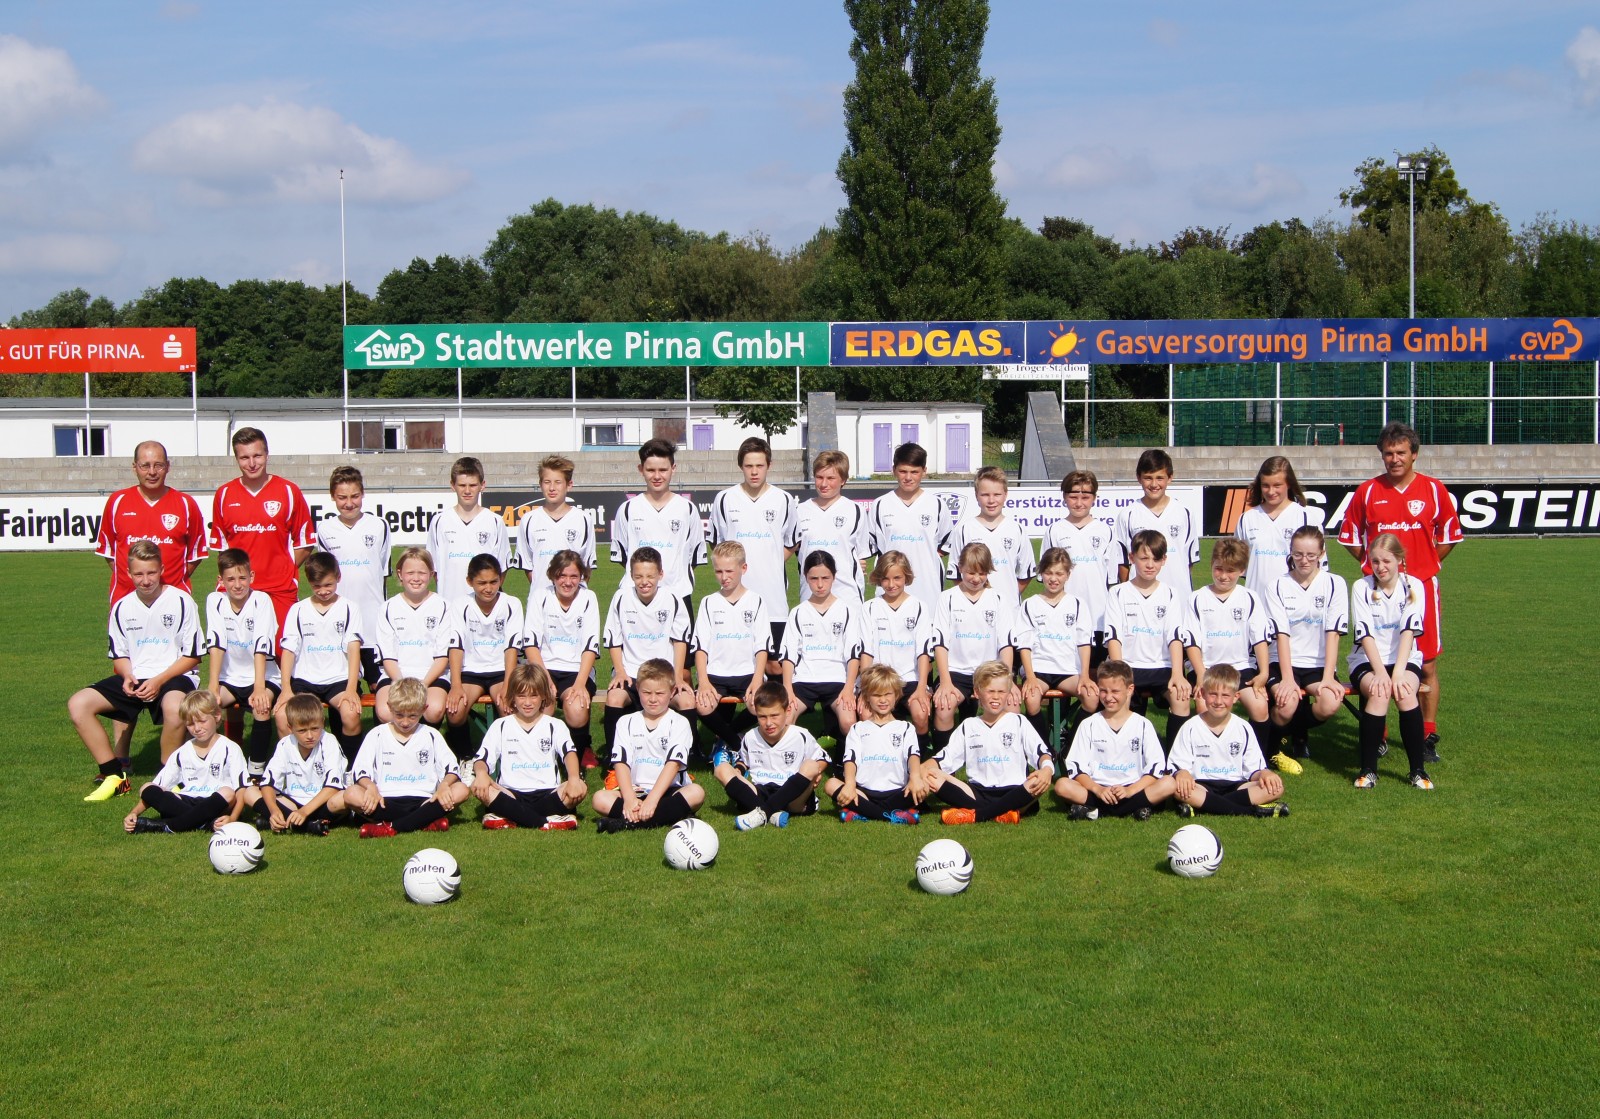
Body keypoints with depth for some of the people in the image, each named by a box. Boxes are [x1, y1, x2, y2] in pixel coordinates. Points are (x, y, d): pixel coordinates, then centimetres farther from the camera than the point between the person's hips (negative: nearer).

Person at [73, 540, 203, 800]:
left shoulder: (181, 602, -6)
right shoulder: (122, 607, 7)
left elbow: (192, 656, -5)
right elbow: (119, 655, 15)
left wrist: (159, 680, -16)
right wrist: (127, 676, -8)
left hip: (173, 675, -5)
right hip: (134, 679, 5)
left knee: (174, 707, -40)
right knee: (78, 704, -15)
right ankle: (115, 775, -6)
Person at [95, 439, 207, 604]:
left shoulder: (186, 504, 4)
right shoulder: (117, 502, 6)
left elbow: (196, 553, 11)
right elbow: (106, 549, 14)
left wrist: (177, 582, 3)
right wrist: (128, 578, 5)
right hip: (125, 598, 1)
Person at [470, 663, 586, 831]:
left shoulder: (555, 726, 12)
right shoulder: (500, 726, 14)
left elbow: (569, 752, -6)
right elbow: (482, 759, 3)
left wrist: (574, 778, -28)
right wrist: (481, 773, -23)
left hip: (547, 795, 0)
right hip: (510, 795, 0)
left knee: (580, 789, -29)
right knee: (480, 788, -29)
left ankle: (509, 819, -32)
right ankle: (544, 822, -35)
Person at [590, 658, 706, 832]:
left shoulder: (679, 723, 2)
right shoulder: (626, 723, 10)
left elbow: (673, 764, -12)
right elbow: (622, 763, -2)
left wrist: (652, 800, -25)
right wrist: (630, 799, -21)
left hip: (669, 792, -2)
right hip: (636, 791, 2)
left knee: (696, 793, -32)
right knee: (599, 799, -23)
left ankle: (631, 821, -37)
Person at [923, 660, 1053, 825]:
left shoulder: (1018, 723, 12)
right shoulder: (968, 726, 17)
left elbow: (1042, 753, 0)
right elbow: (944, 759, 12)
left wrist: (1047, 769, -24)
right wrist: (925, 767, -10)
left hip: (1013, 791, -2)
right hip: (978, 791, 2)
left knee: (1040, 782, -34)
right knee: (932, 778, -20)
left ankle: (975, 814, -33)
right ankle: (1001, 814, -32)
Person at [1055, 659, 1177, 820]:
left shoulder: (1142, 725, 5)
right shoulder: (1088, 725, 7)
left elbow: (1157, 766, -2)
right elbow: (1076, 766, 0)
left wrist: (1130, 791, -16)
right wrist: (1098, 790, -16)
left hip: (1133, 788, 0)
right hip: (1097, 788, 0)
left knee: (1169, 784, -25)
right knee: (1062, 786, -26)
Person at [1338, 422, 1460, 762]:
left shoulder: (1434, 490, 2)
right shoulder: (1367, 491, 3)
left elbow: (1450, 536, 12)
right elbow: (1350, 536, 13)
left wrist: (1425, 565, 6)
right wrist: (1374, 564, 6)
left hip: (1421, 587, 0)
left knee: (1427, 665, 1)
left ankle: (1429, 736, 10)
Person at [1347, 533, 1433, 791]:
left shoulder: (1413, 586, -2)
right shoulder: (1361, 587, -2)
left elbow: (1409, 631, -13)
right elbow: (1365, 634, -11)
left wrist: (1397, 673, -26)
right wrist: (1381, 673, -24)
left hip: (1405, 659, 0)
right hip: (1367, 661, 0)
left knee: (1405, 692, -32)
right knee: (1379, 692, -33)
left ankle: (1418, 770, -22)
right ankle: (1368, 769, -24)